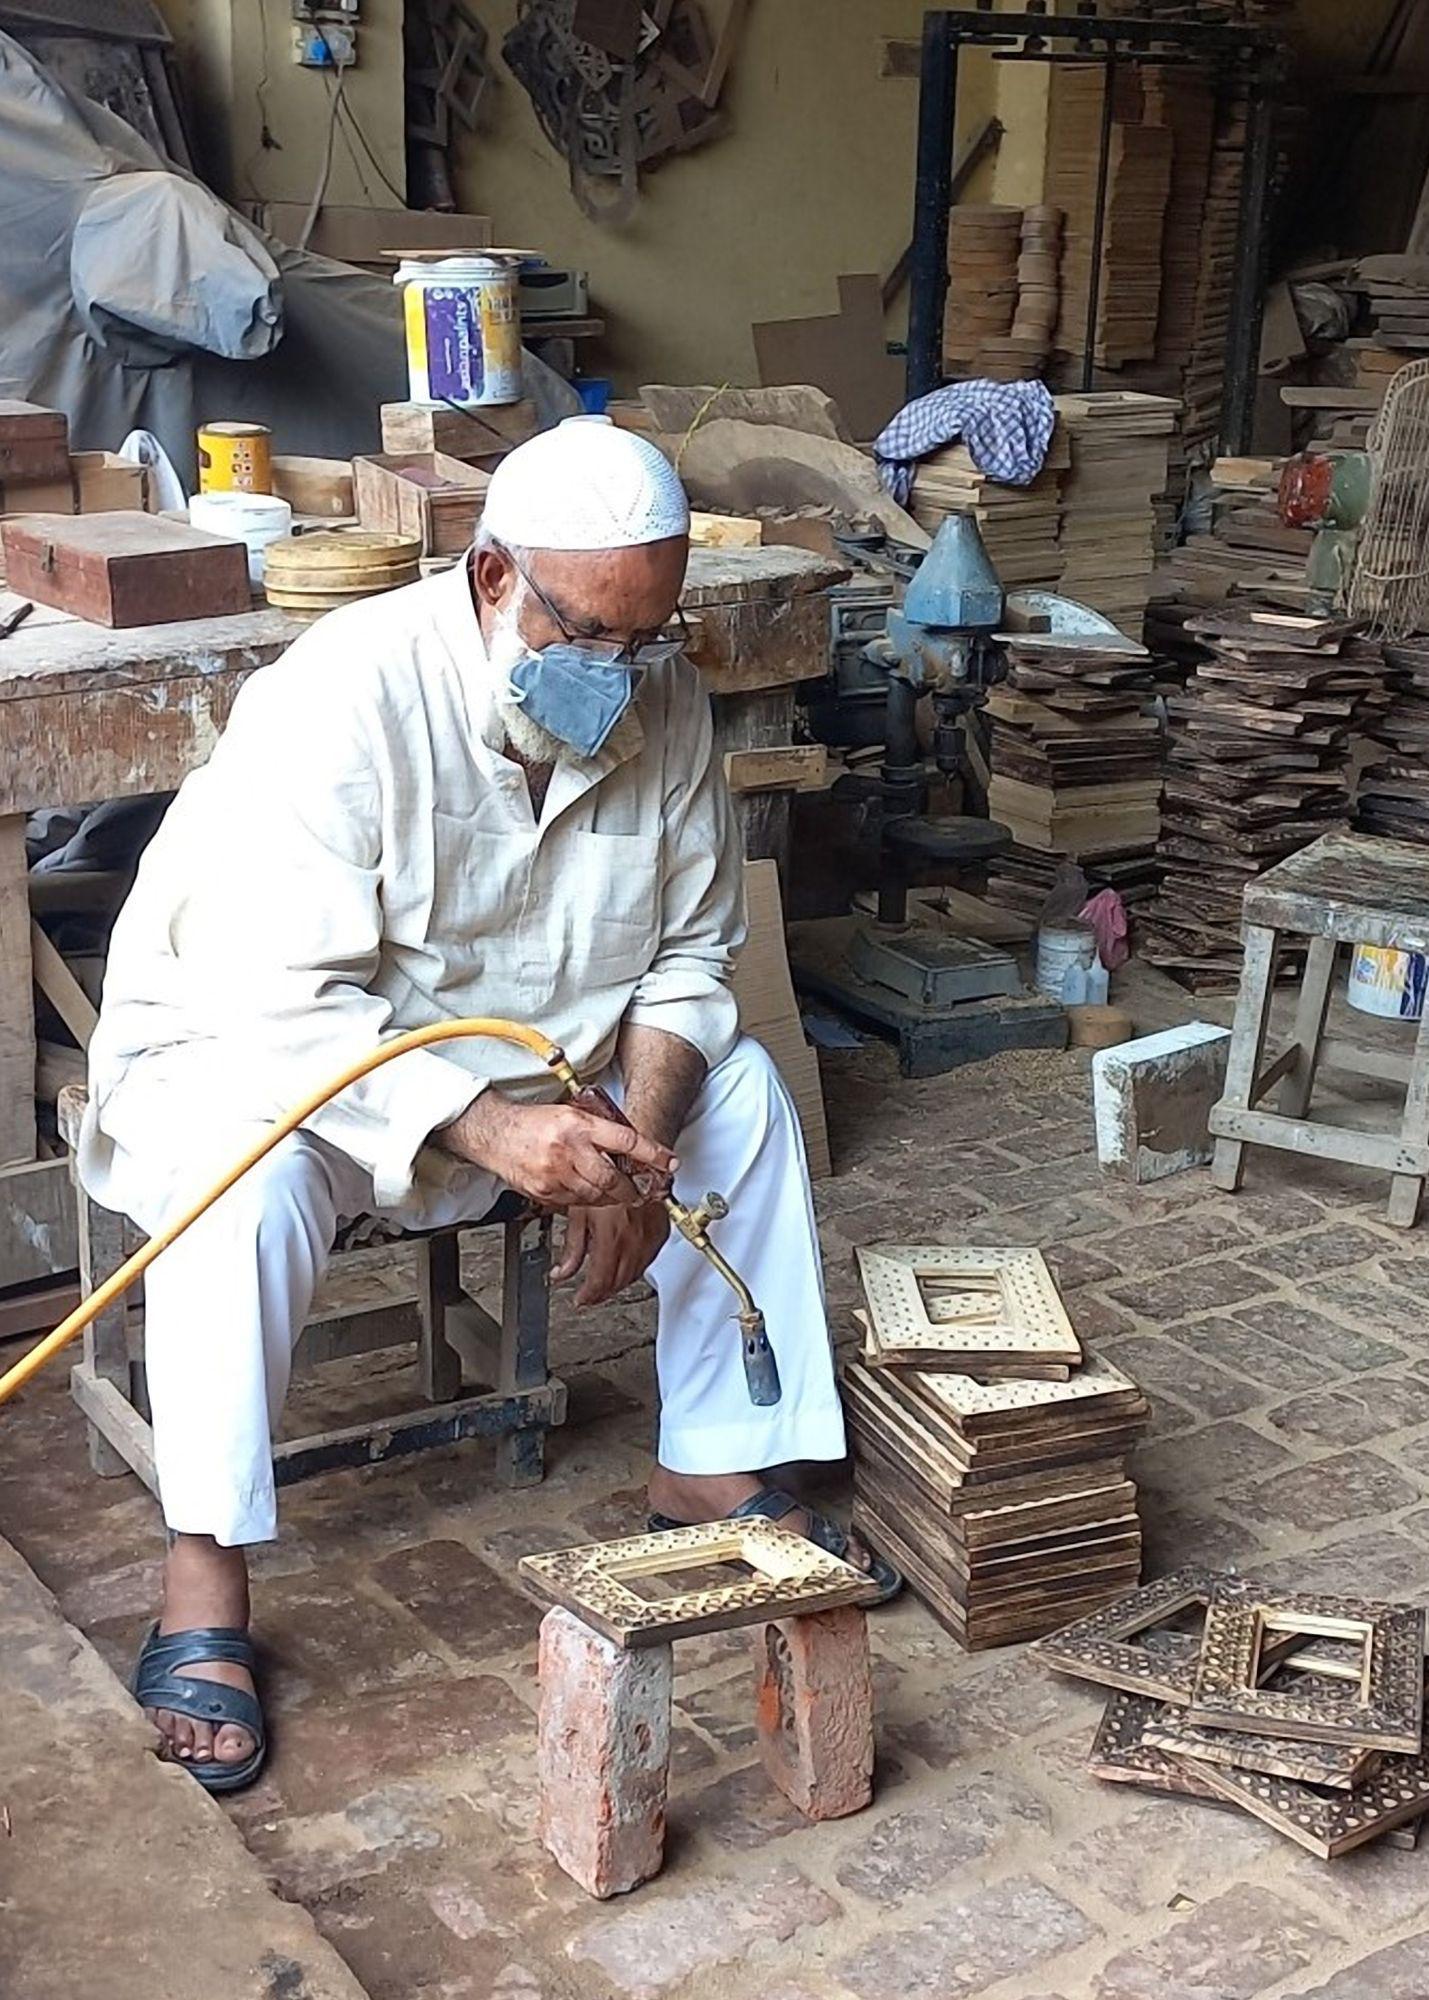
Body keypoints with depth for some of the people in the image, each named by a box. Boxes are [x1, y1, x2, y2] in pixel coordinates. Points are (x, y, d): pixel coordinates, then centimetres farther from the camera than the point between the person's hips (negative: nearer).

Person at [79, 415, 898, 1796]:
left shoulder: (662, 702, -10)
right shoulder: (345, 695, -28)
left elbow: (688, 958, -3)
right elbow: (277, 1000, -33)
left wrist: (637, 1143, -21)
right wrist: (489, 1130, -45)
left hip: (524, 1064, 6)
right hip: (252, 1046, -6)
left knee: (738, 1091, -5)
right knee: (251, 1180, -36)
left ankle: (714, 1470, 4)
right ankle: (202, 1584, -23)